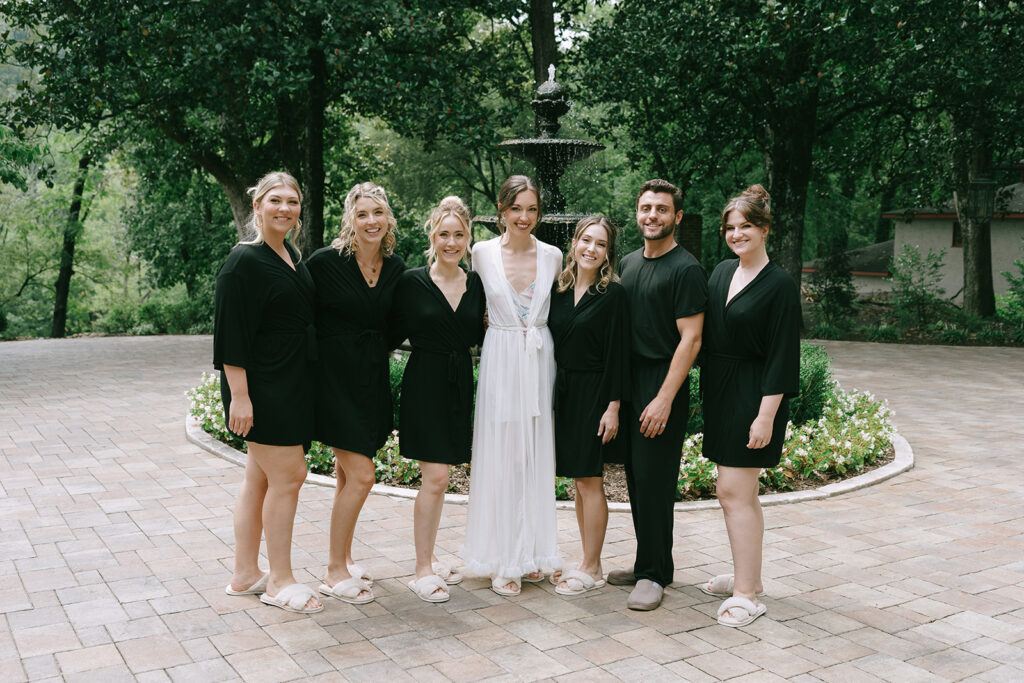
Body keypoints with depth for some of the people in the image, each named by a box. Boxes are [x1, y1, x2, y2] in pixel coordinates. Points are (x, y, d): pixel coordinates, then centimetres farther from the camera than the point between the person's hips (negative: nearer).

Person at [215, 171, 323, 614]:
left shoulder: (290, 255, 13)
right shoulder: (243, 261, -13)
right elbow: (230, 333, -17)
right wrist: (239, 395, -21)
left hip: (290, 385, 9)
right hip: (262, 386, -9)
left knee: (260, 478, 13)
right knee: (288, 475, -5)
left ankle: (245, 574, 23)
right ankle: (279, 581, 8)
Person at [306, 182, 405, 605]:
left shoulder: (396, 269, 5)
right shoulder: (325, 262, -12)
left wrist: (374, 355, 8)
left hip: (372, 381, 6)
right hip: (335, 379, -6)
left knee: (347, 476, 15)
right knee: (361, 476, -9)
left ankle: (341, 560, 29)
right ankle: (335, 574, 5)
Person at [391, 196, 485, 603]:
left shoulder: (475, 283, 7)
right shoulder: (412, 282, -6)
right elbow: (395, 334, -1)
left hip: (460, 385, 5)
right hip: (425, 383, -5)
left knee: (440, 478, 12)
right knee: (435, 478, -8)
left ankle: (429, 558, 26)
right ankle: (422, 571, 3)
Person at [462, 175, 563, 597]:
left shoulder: (553, 256, 3)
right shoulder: (483, 253, -2)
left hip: (540, 360, 2)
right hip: (500, 360, -2)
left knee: (536, 457, 8)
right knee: (500, 456, 0)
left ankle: (530, 553, 21)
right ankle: (502, 560, 10)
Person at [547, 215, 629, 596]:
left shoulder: (612, 294, -8)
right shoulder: (558, 290, 8)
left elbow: (618, 354, -11)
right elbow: (552, 342, 12)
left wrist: (613, 407, -14)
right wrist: (552, 392, 6)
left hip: (594, 393, -6)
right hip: (564, 392, 6)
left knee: (589, 481, -2)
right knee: (579, 482, 12)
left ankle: (591, 570, 9)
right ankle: (589, 562, 22)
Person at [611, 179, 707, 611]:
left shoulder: (686, 270, -9)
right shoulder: (628, 263, 14)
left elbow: (691, 339, -13)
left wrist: (665, 398, -18)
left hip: (664, 385, -7)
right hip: (628, 383, 7)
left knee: (654, 482, -4)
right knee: (636, 479, 11)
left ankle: (654, 575, 8)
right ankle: (647, 563, 24)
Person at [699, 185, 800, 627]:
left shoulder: (779, 286, -11)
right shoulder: (721, 273, 10)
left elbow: (781, 357, -14)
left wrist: (766, 415, -18)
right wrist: (707, 389, 11)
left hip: (752, 397, -7)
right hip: (719, 392, 8)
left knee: (734, 491, -8)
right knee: (737, 491, 14)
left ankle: (746, 596, -1)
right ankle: (747, 576, 27)